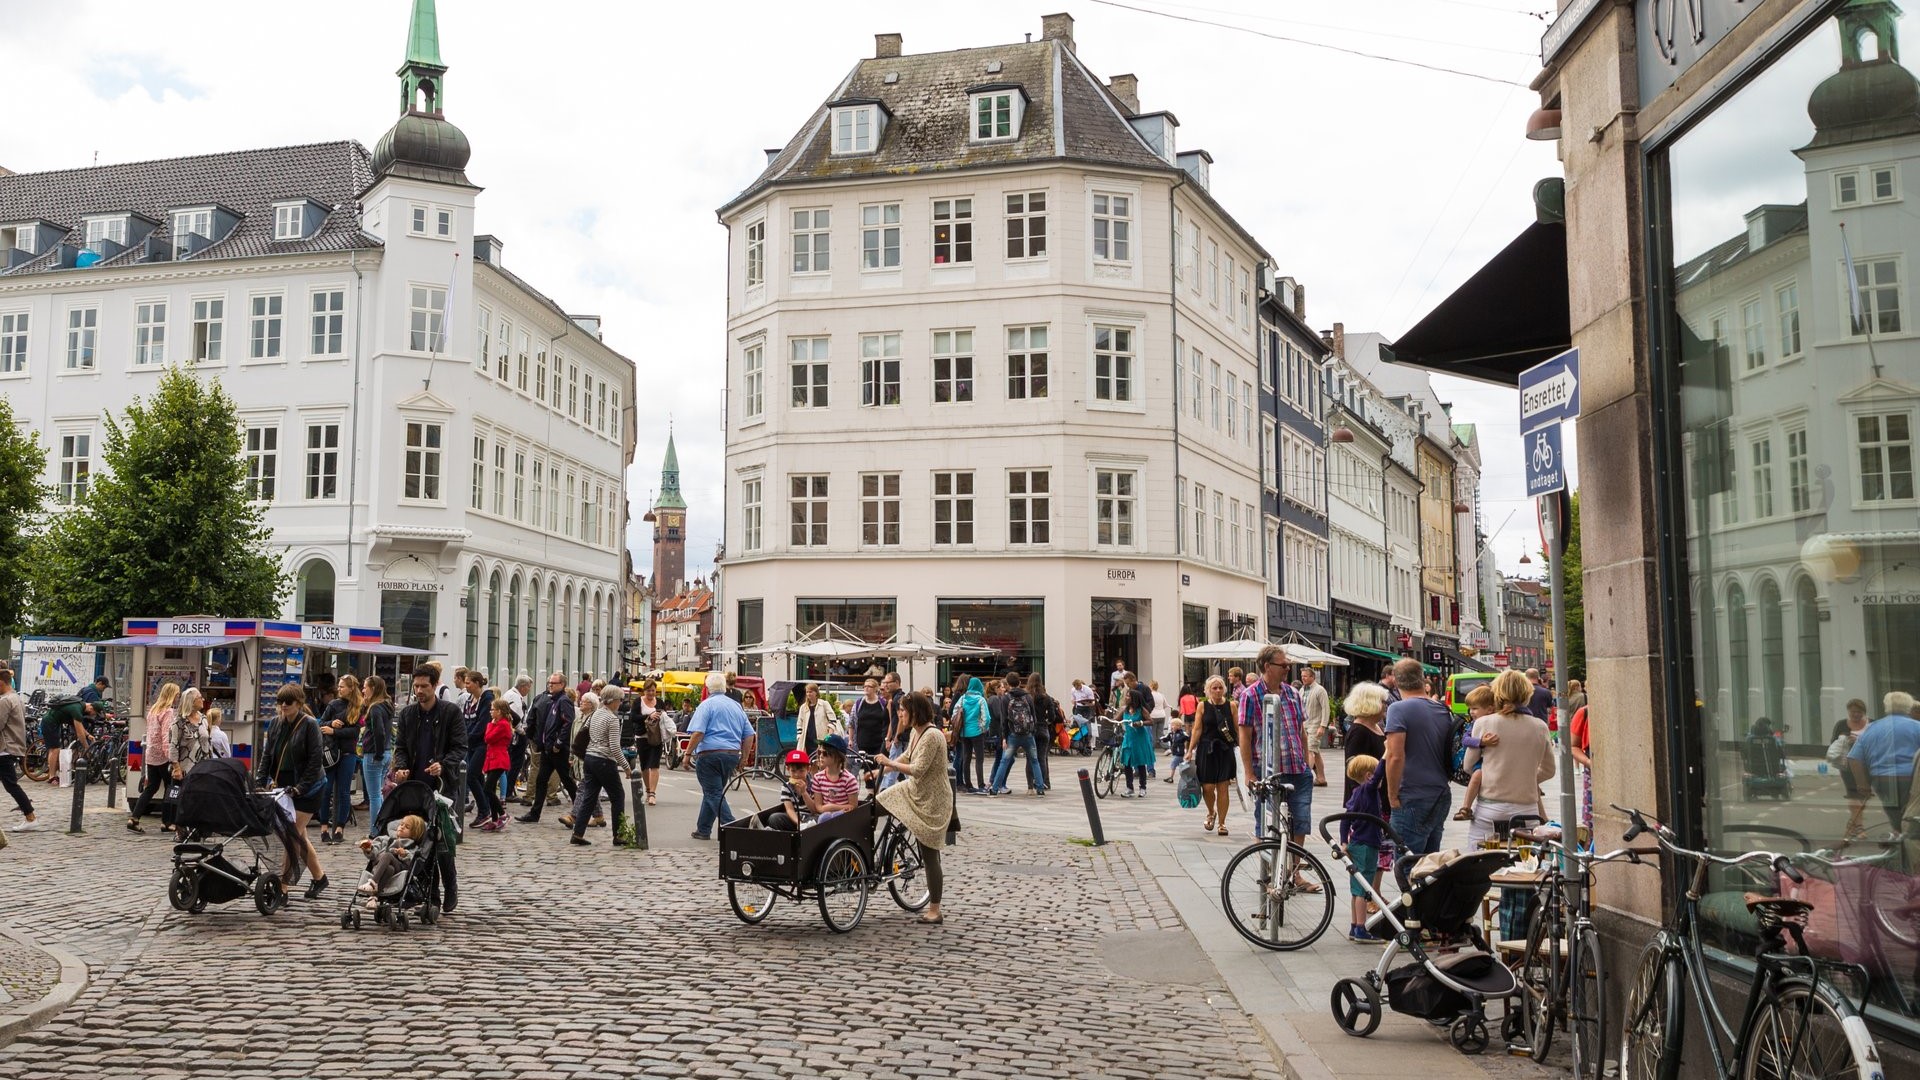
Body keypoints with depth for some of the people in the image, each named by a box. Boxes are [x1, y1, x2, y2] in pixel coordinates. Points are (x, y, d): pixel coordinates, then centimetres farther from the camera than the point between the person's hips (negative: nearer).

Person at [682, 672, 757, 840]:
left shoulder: (707, 705, -5)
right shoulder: (736, 706, 14)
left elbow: (698, 733, -17)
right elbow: (749, 735, 14)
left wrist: (688, 753, -10)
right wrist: (744, 759, 19)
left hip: (710, 755, -7)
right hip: (732, 756, 7)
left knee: (714, 794, -4)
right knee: (713, 793, 18)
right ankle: (703, 830, 24)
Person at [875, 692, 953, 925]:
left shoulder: (932, 736, -25)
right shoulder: (914, 732, 4)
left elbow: (917, 770, -28)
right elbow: (907, 759, 18)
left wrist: (889, 762, -20)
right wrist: (881, 770, 10)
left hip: (932, 800, -10)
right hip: (915, 791, 10)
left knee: (928, 854, -3)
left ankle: (935, 912, 8)